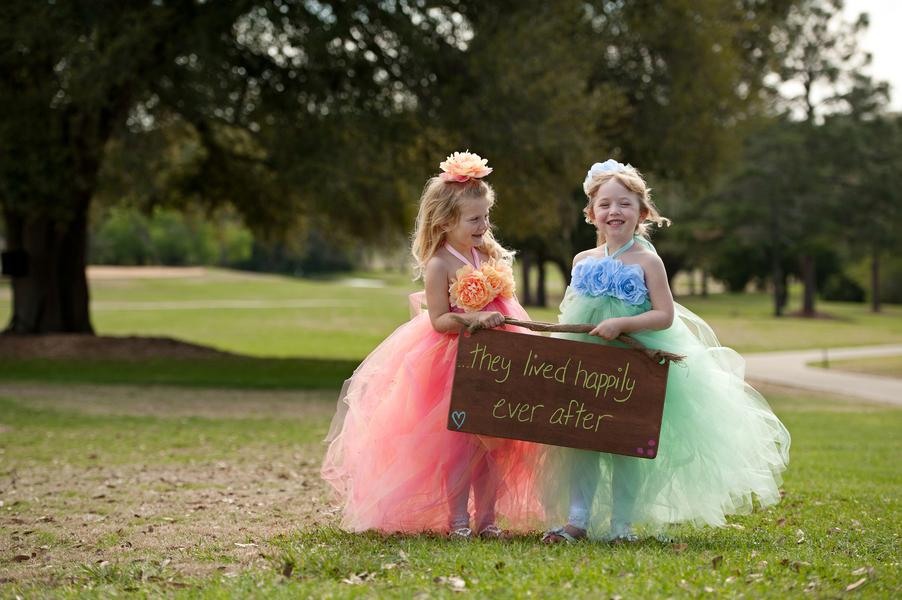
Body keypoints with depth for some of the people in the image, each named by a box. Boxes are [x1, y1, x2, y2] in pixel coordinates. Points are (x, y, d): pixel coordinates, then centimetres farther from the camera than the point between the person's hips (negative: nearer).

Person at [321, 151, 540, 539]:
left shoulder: (488, 256, 8)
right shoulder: (439, 265, -13)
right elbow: (439, 320, -17)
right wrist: (473, 319, -29)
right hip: (451, 360, -7)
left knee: (494, 442, 7)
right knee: (459, 440, -4)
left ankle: (487, 518, 14)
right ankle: (457, 519, 5)